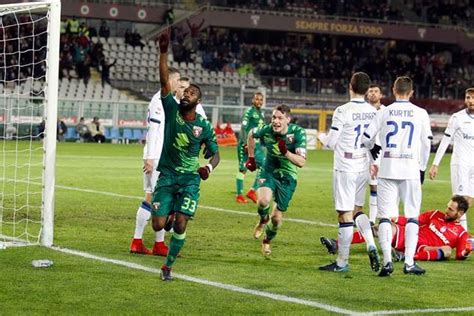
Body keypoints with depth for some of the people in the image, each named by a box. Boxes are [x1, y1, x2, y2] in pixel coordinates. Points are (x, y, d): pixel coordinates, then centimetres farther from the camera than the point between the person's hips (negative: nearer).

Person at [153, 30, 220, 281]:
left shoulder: (204, 127, -3)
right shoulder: (172, 110, -3)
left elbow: (215, 153, 7)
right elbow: (164, 80, -13)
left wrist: (208, 167, -15)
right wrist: (163, 51, -24)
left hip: (190, 179, -1)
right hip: (167, 176, 1)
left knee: (180, 225, -12)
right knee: (158, 225, -7)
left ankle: (168, 265, 7)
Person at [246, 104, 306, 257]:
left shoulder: (298, 133, -22)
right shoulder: (266, 130, -16)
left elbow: (301, 162, -27)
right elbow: (251, 134, 9)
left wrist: (286, 152, -43)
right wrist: (251, 158, 10)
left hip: (288, 177, 0)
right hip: (269, 171, 0)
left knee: (277, 217, 4)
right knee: (263, 200, -30)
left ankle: (267, 241, 37)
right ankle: (263, 220, 7)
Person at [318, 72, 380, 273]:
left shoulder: (343, 111, -14)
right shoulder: (373, 112, 4)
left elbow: (331, 142, -9)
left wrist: (322, 136, 12)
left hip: (345, 168, -6)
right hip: (364, 167, 6)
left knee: (345, 213, -2)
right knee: (357, 210, 20)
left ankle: (342, 262, 4)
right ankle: (371, 245, 0)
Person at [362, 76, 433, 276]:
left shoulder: (385, 112, 2)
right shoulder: (421, 114, 2)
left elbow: (366, 138, 5)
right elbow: (426, 143, 6)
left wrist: (373, 148, 27)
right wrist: (422, 168, 18)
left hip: (387, 169, 0)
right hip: (411, 169, 0)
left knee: (385, 216, 3)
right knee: (412, 216, 7)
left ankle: (387, 260, -6)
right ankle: (409, 262, 2)